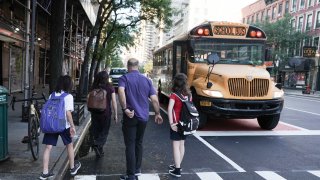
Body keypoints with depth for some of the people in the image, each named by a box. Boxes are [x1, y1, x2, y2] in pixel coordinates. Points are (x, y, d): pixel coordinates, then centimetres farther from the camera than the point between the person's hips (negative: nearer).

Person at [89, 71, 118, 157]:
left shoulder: (94, 87, -1)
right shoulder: (110, 88, -8)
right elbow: (113, 102, -9)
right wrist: (115, 114, -2)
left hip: (95, 113, 3)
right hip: (106, 113, -3)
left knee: (96, 131, 15)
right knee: (104, 132, 11)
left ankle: (99, 152, 22)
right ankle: (97, 145, -12)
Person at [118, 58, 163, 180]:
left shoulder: (124, 78, -4)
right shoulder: (147, 80, 7)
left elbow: (121, 91, -26)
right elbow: (154, 99, 3)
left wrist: (125, 108, -25)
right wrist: (157, 114, 14)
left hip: (130, 116, -4)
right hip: (143, 117, 4)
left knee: (130, 145, 2)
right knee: (139, 143, 19)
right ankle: (137, 170, 29)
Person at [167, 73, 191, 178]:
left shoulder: (174, 95, -14)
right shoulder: (188, 94, 3)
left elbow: (170, 109, -25)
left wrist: (171, 123, -21)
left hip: (176, 123, -6)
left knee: (176, 146, 0)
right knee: (181, 145, 16)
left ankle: (177, 170, 3)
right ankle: (178, 166, 31)